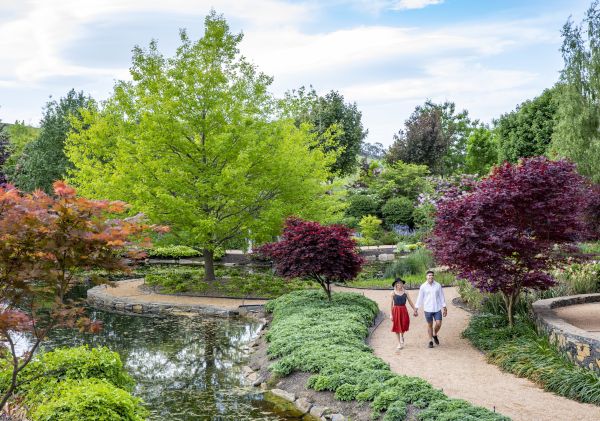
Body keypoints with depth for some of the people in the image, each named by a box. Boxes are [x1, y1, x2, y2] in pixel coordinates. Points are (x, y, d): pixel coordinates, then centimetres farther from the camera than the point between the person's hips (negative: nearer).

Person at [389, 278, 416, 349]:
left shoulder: (405, 292, 2)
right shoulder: (393, 293, -3)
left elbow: (410, 302, 7)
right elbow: (391, 304, -3)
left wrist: (415, 310, 4)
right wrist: (391, 314, -7)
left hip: (404, 310, 1)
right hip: (396, 310, -1)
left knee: (404, 325, -3)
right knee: (397, 327, 3)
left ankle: (402, 337, 30)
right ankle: (399, 343, 15)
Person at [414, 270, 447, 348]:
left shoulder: (438, 285, 0)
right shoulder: (423, 286, -2)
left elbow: (441, 297, 5)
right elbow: (420, 298, 2)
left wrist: (444, 308, 3)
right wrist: (416, 309, 0)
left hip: (437, 309, 1)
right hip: (428, 309, -1)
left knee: (438, 324, -4)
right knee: (430, 325, 7)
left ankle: (435, 335, 25)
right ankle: (431, 341, 19)